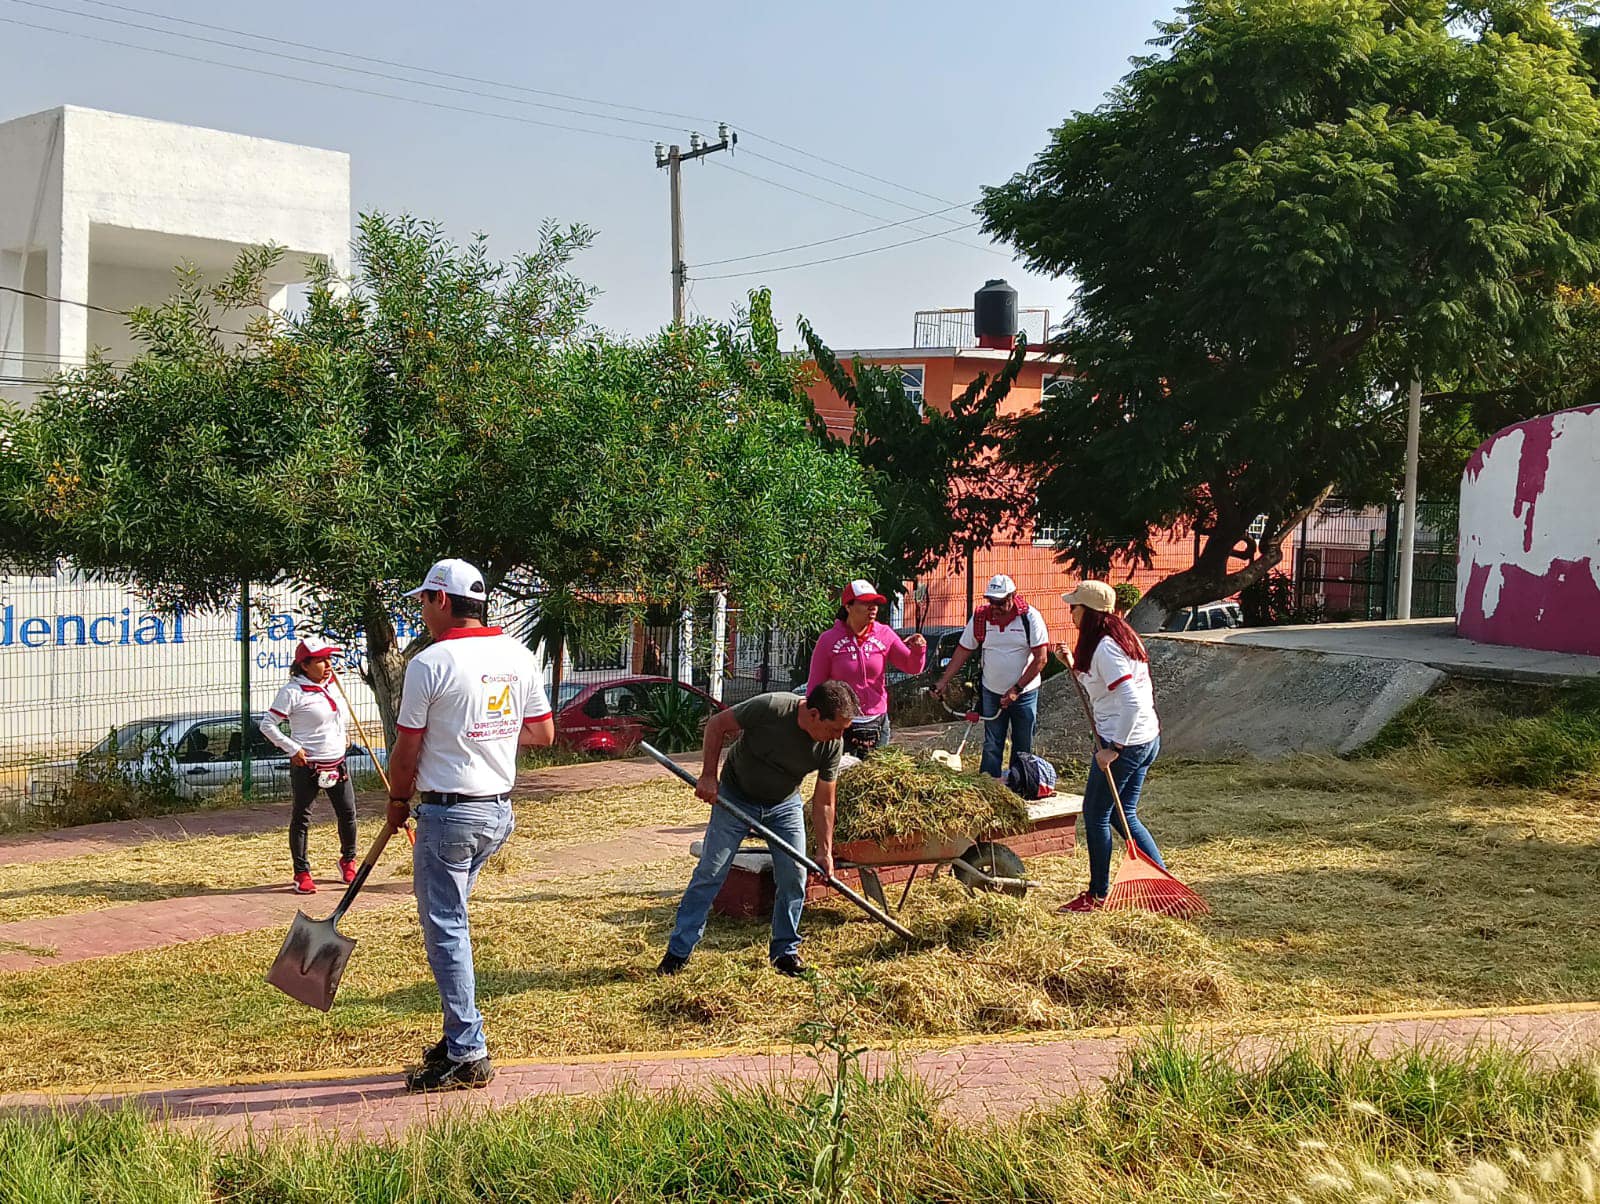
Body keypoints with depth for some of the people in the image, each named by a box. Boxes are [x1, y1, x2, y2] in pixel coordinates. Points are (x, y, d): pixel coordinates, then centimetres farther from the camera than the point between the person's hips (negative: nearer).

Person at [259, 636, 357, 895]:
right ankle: (302, 873, 13)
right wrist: (292, 748, -16)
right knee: (301, 819, 3)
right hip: (307, 767, -6)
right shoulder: (293, 691, -13)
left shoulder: (331, 687, 9)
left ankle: (348, 861, 32)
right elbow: (267, 725, -12)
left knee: (348, 814, 10)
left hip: (337, 764, 7)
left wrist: (343, 734, 15)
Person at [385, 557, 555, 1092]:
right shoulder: (519, 656, 5)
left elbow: (407, 749, -8)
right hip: (500, 811, 7)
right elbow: (543, 732, 11)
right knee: (448, 919, 21)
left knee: (446, 930, 0)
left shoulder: (430, 662, -14)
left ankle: (468, 1056, 1)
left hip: (448, 814, -7)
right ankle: (460, 1037, 23)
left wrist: (398, 801, 8)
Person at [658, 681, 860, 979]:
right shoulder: (770, 708, -33)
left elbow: (824, 802, -10)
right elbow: (717, 725, -18)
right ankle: (678, 952, 5)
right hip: (735, 797, -3)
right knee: (709, 874, -3)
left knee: (794, 877, -3)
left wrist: (825, 850, -13)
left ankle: (785, 951, 15)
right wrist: (708, 775, -23)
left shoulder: (833, 745, -20)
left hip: (784, 805, 3)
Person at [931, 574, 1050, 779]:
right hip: (991, 693, 2)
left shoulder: (1030, 617, -13)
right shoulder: (980, 617, -5)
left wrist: (1016, 689, -16)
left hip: (1024, 693, -2)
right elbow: (963, 652, 3)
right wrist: (944, 681, -4)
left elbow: (1041, 658, -13)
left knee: (1023, 747, 7)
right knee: (991, 746, 4)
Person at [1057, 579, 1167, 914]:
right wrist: (1075, 667, 14)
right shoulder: (1124, 637, 11)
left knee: (1095, 814, 4)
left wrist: (1113, 748, -23)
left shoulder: (1105, 648, -20)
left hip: (1123, 742, -10)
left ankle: (1098, 894, 14)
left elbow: (1130, 702, -27)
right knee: (1123, 815, 17)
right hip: (1147, 739, 10)